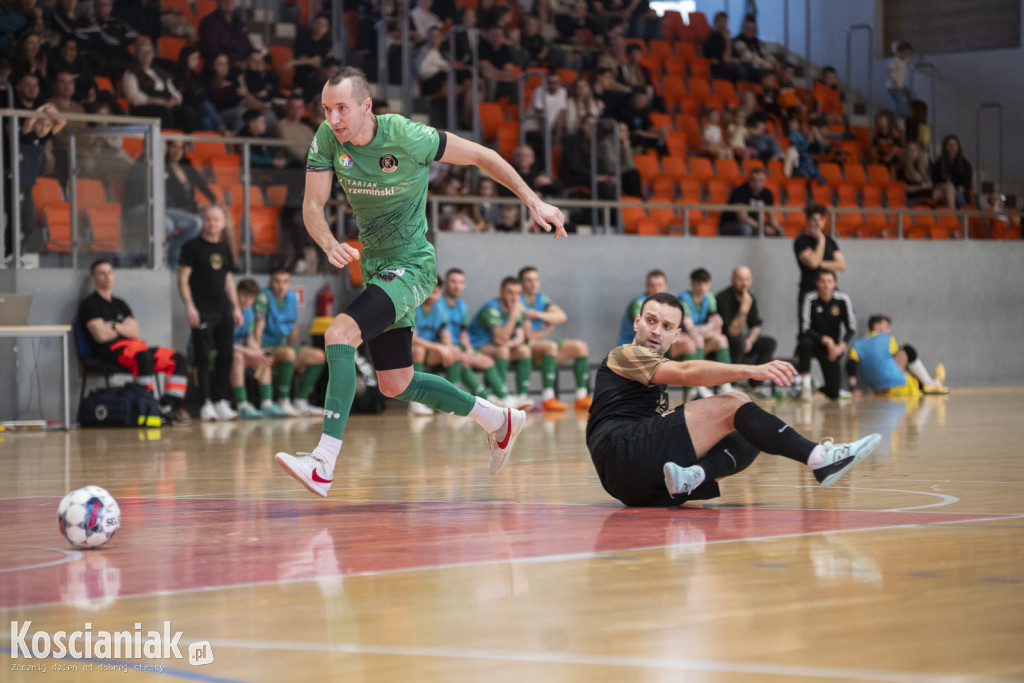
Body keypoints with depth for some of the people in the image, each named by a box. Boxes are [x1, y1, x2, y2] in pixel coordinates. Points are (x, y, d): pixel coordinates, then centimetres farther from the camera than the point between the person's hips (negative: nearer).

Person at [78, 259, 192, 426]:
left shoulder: (120, 304, 28)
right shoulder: (89, 304, 6)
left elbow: (134, 332, 14)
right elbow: (101, 335, -9)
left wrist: (113, 326, -1)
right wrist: (124, 328, 8)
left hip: (131, 346, 8)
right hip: (110, 351, -8)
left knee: (178, 359, -8)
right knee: (143, 356, -39)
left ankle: (173, 406, -20)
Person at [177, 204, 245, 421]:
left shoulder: (224, 249, 16)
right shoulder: (192, 247, -2)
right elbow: (183, 277, -6)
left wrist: (236, 307, 18)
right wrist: (189, 306, -14)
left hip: (223, 310, 6)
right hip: (202, 310, -6)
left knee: (226, 355, 4)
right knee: (203, 357, -5)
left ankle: (220, 401, 11)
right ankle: (206, 404, -3)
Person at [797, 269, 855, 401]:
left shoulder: (843, 299, -9)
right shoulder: (811, 299, -15)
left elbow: (852, 328, -7)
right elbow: (805, 329, -17)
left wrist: (841, 346, -23)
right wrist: (825, 340, -26)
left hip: (832, 348, 1)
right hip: (814, 343, -1)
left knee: (834, 393, -11)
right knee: (805, 342, -40)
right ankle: (805, 384, -21)